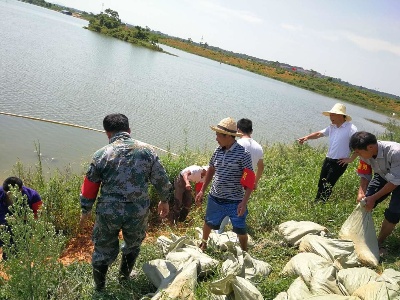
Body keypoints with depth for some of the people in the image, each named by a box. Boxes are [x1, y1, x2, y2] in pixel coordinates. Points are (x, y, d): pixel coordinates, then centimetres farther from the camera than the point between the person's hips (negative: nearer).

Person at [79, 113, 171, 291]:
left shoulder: (101, 154, -8)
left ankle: (99, 288, 35)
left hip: (108, 212, -1)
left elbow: (89, 187, -1)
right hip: (138, 213, 1)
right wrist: (164, 200, 18)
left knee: (104, 248, 20)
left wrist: (85, 211, 13)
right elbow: (161, 179, 2)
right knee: (133, 244, 28)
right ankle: (124, 277, 44)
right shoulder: (146, 150, -4)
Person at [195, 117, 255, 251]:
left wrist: (244, 202, -24)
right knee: (209, 223, 23)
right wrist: (202, 191, 13)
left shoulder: (243, 154, -17)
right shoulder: (218, 150, -1)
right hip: (215, 198, 5)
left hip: (235, 200, -5)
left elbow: (250, 181, -16)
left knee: (240, 230, 7)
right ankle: (203, 243, 52)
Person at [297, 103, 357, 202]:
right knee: (321, 184, 14)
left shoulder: (350, 128, -16)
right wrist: (307, 137, -11)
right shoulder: (332, 127, 7)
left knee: (328, 186, -1)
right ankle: (316, 203, 27)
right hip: (328, 160, 7)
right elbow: (319, 133, 8)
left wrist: (351, 159, -17)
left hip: (339, 163, -7)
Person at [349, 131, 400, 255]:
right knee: (364, 202, -8)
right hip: (383, 177, 5)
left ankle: (379, 243, 4)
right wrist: (361, 192, -27)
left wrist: (374, 198, -32)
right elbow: (365, 175, -10)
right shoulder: (366, 154, -22)